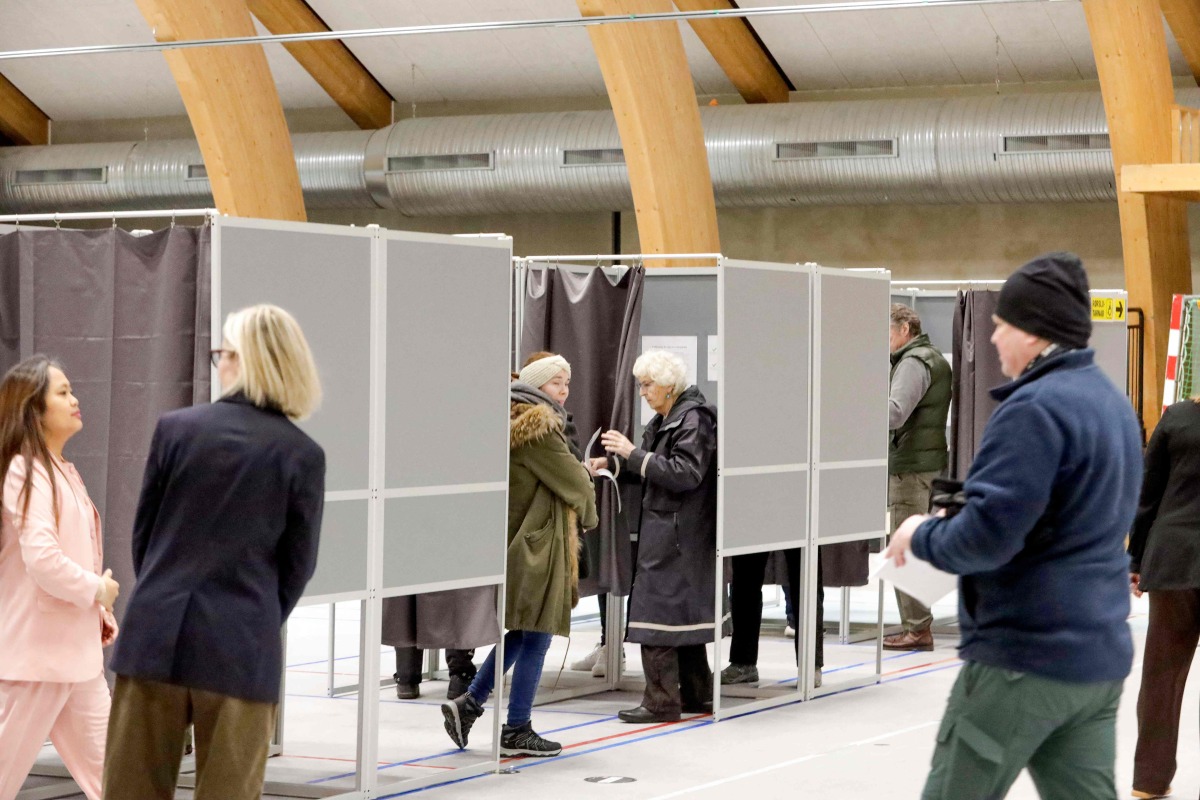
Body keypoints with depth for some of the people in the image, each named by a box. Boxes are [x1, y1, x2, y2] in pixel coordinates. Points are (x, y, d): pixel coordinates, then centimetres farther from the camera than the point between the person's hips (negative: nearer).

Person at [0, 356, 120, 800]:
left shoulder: (63, 471, 15)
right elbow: (41, 558, -25)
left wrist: (102, 615, 9)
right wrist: (96, 590, -12)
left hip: (77, 651, 9)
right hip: (38, 651, -9)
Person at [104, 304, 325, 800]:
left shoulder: (175, 427, -2)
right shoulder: (304, 455, -4)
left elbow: (142, 533, 6)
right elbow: (298, 564, 2)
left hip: (155, 637, 1)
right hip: (242, 648, -1)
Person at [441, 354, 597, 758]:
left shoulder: (511, 421, 12)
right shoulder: (539, 426, -16)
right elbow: (571, 478, -12)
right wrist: (589, 511, 6)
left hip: (516, 540, 9)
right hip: (536, 545, -9)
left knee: (521, 632, 18)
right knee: (535, 637, -1)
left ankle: (468, 704, 15)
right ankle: (517, 731, 4)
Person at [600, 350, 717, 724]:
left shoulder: (694, 419, -14)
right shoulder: (664, 420, 15)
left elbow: (684, 473, -22)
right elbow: (655, 468, 19)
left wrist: (634, 454, -21)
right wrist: (614, 464, 6)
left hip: (676, 534, -10)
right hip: (665, 529, 10)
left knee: (656, 610, -8)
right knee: (685, 612, 15)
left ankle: (661, 701, -4)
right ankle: (696, 693, 24)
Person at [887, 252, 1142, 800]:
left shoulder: (1035, 407, -17)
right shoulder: (1112, 402, 14)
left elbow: (987, 535, -23)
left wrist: (922, 535, -4)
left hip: (1025, 656, -9)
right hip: (1099, 655, 9)